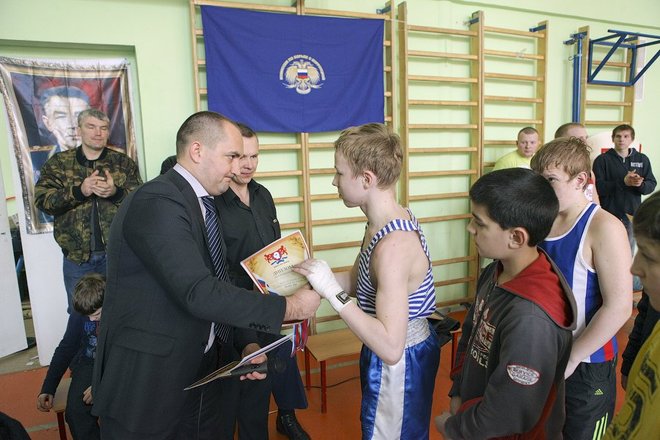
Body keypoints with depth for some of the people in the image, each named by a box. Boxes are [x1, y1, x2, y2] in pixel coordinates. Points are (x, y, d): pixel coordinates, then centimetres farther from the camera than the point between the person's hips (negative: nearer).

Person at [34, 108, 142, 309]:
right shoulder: (58, 163, 6)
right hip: (77, 256, 1)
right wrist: (79, 191, -21)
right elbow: (43, 199, -5)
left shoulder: (124, 162, 4)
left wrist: (116, 192, -21)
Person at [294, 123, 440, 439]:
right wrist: (307, 277, -2)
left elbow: (391, 347, -35)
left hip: (400, 365, -9)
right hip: (395, 354, 9)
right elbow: (356, 281, 8)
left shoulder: (393, 244, -33)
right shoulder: (385, 223, -3)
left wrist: (332, 292, -33)